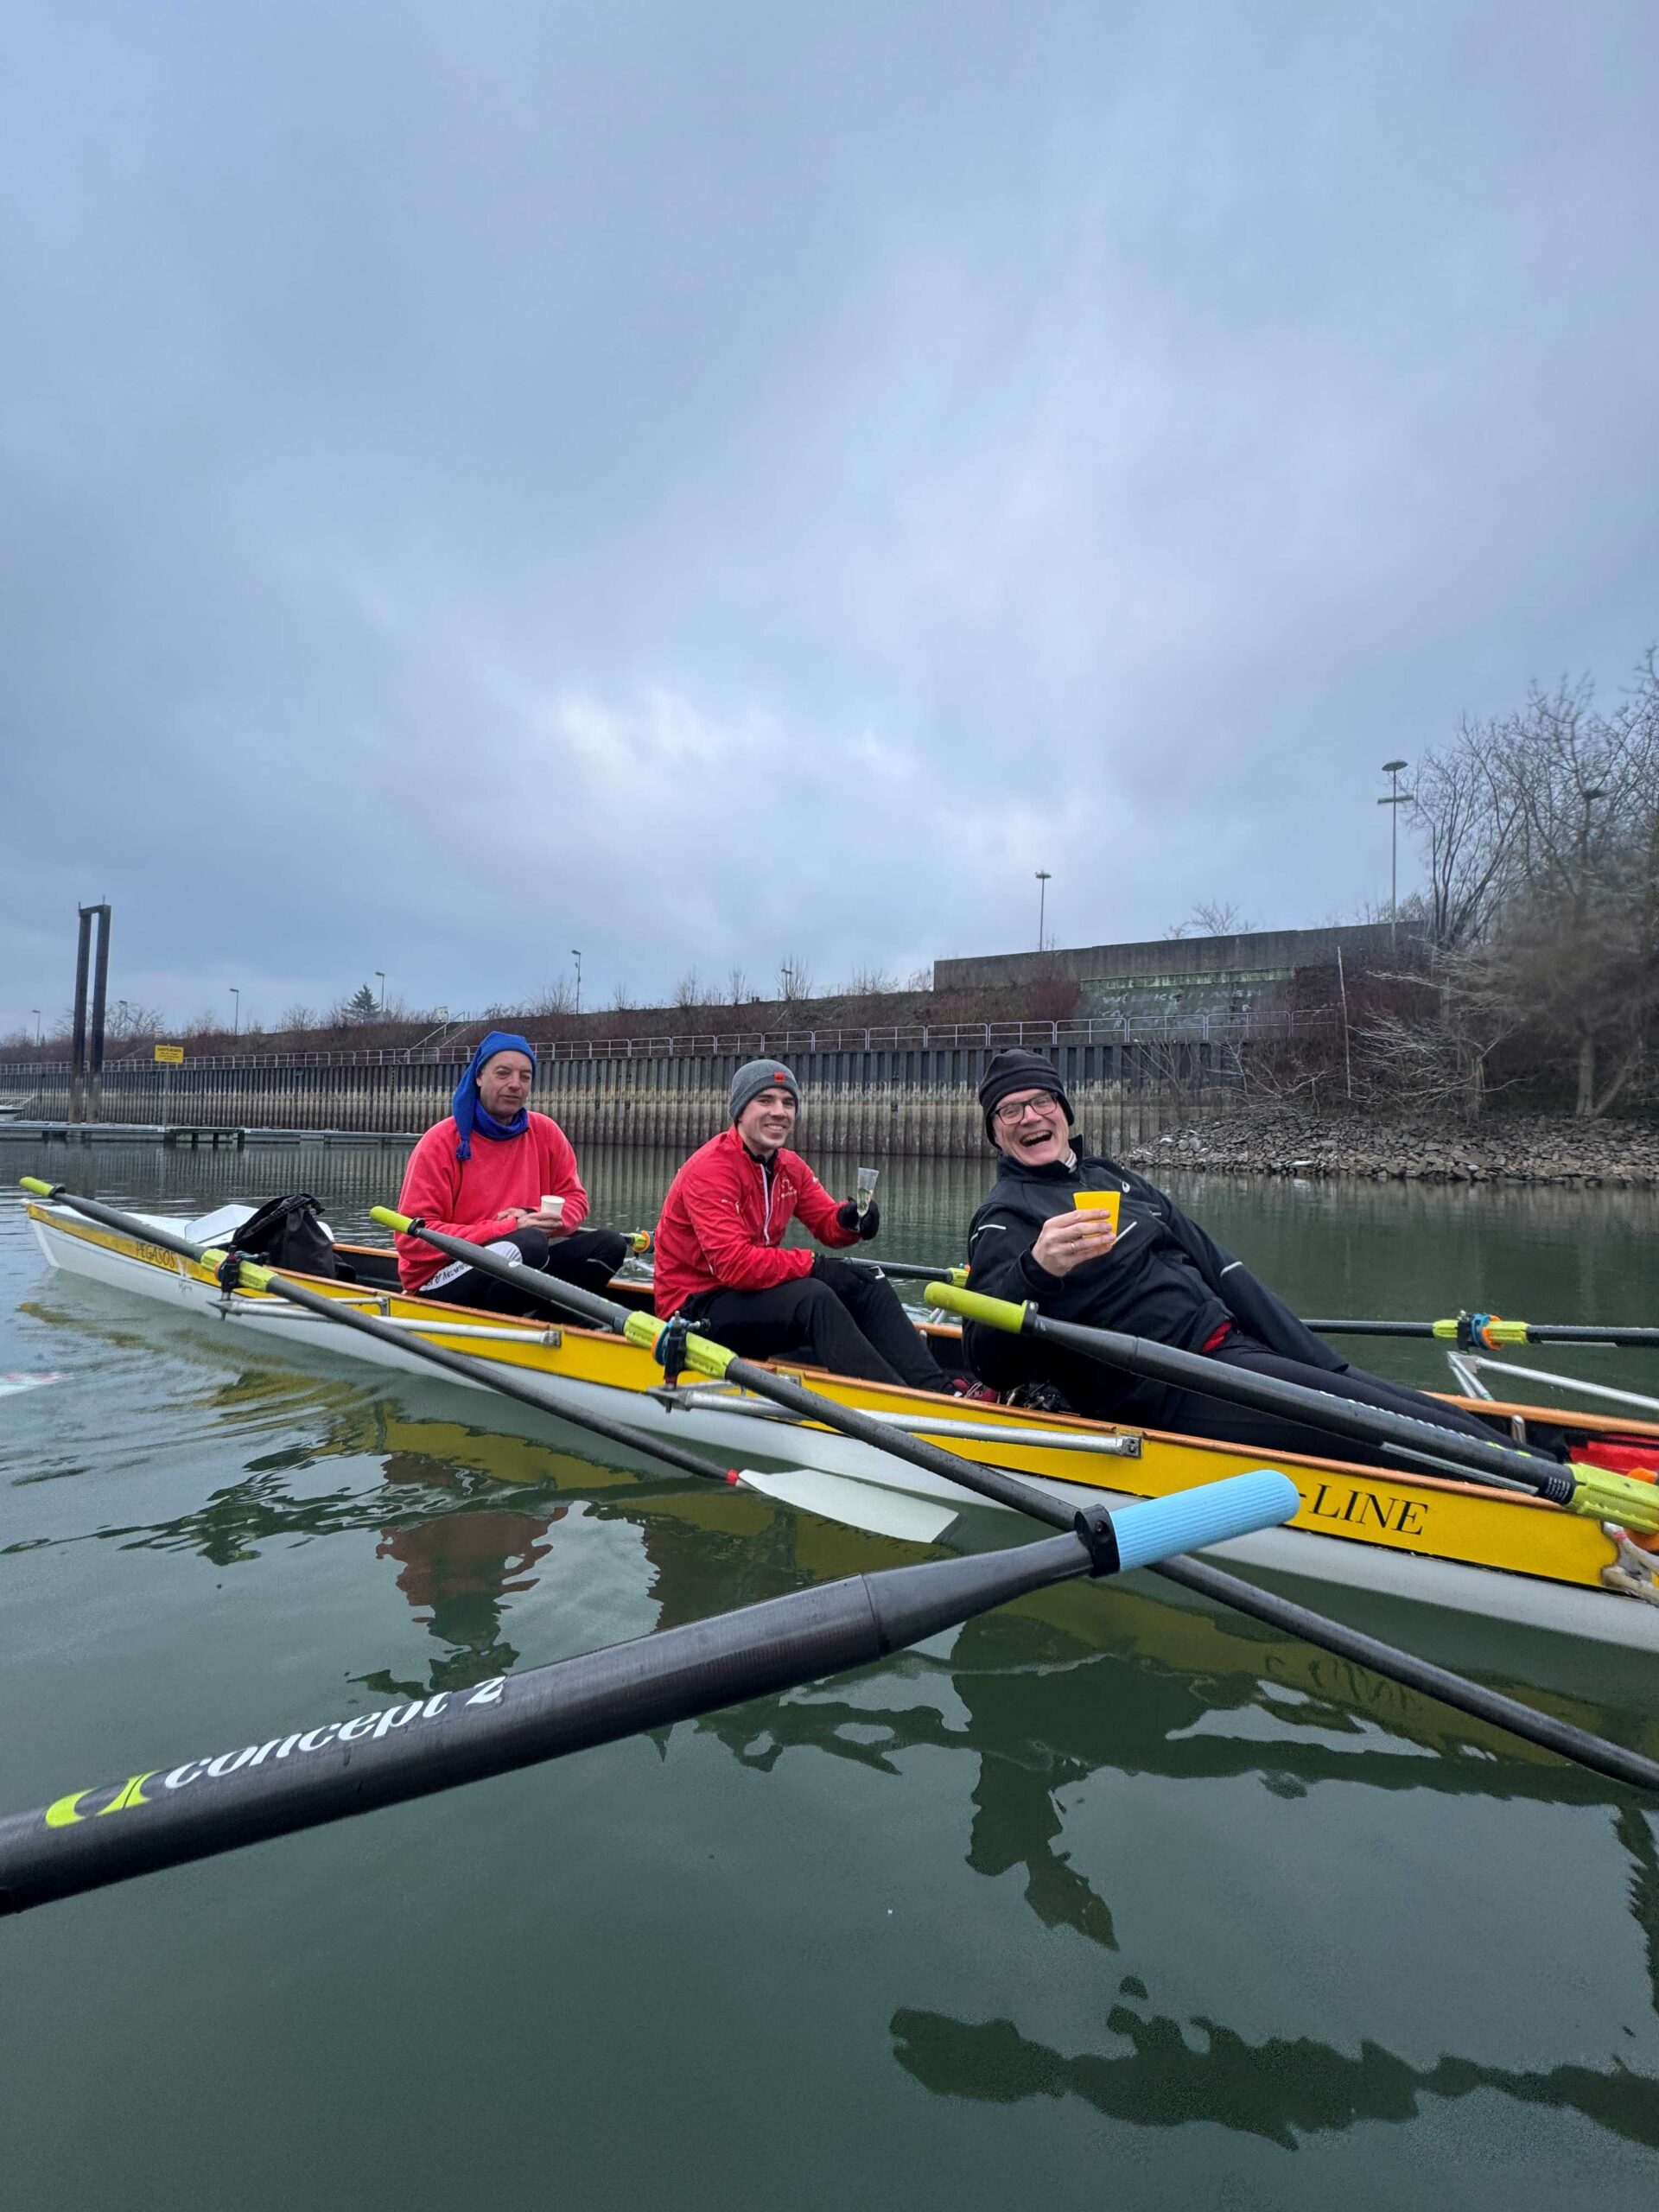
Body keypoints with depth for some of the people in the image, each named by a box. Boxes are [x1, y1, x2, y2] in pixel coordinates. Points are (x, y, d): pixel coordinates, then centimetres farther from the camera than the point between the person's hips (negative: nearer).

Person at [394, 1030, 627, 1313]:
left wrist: (539, 1220, -13)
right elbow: (413, 1237, -15)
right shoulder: (441, 1141, -9)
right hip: (438, 1278, -6)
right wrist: (510, 1228, -22)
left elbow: (575, 1200, 12)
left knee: (609, 1244, -10)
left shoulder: (546, 1133, 6)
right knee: (529, 1244, -33)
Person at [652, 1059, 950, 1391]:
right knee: (813, 1296, -31)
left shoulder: (790, 1167, 8)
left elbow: (827, 1222, 7)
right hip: (696, 1308, -9)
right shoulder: (710, 1168, -19)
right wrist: (813, 1263, -23)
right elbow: (733, 1264, -28)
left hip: (751, 1291, 9)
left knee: (870, 1285, -3)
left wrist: (850, 1221, -18)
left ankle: (935, 1389, -14)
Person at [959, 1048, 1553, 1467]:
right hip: (1179, 1390, -8)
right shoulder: (1004, 1221, -4)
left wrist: (1321, 1365, 11)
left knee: (1436, 1417, -4)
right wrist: (1037, 1271, -39)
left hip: (1233, 1346, 8)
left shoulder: (1107, 1176, 19)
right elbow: (987, 1361, -18)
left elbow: (1214, 1265, 18)